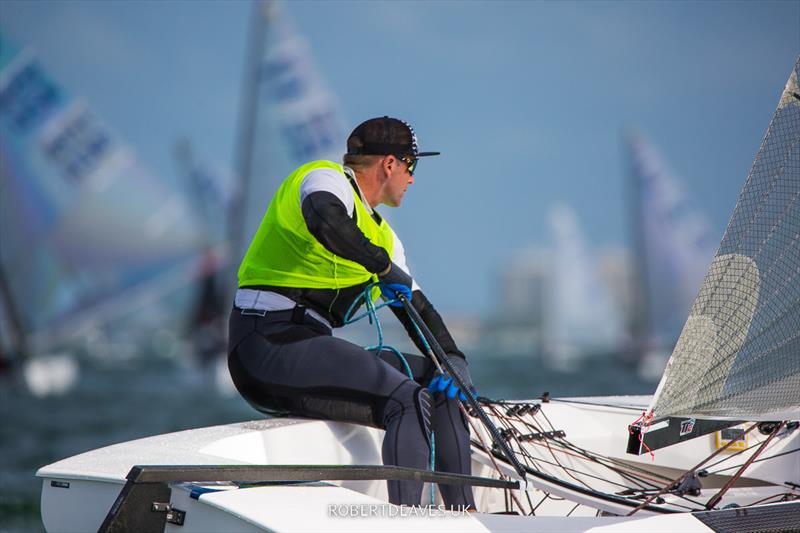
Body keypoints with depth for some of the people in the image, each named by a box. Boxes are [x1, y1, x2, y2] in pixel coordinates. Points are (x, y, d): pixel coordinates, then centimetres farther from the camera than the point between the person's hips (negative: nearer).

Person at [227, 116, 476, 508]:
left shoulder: (381, 236, 23)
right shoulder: (326, 179, -5)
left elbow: (416, 307, 19)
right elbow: (326, 220, -30)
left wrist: (454, 359, 3)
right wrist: (383, 265, -22)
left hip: (311, 350, 10)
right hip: (268, 341, -10)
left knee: (441, 385, 8)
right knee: (409, 398, -24)